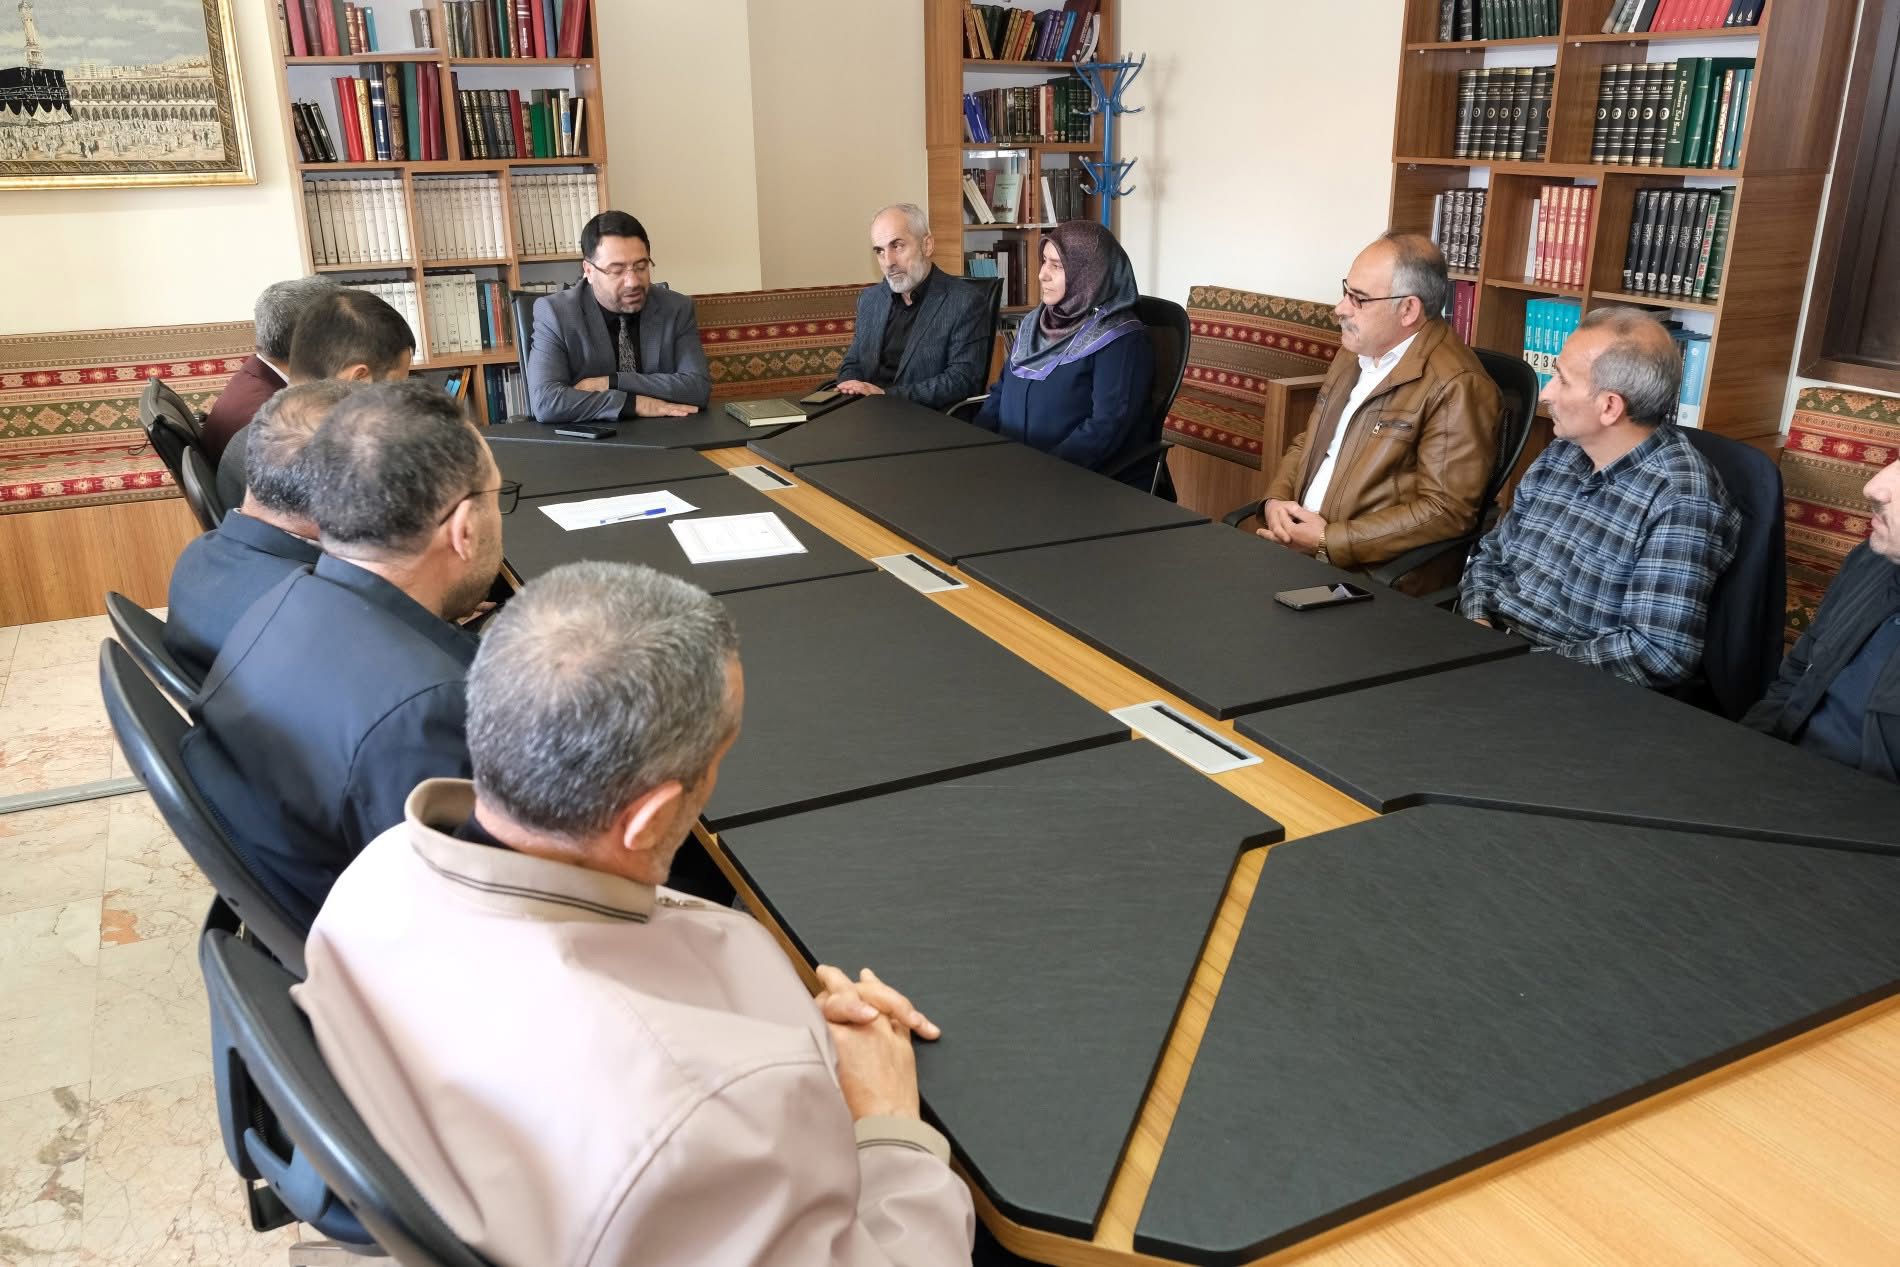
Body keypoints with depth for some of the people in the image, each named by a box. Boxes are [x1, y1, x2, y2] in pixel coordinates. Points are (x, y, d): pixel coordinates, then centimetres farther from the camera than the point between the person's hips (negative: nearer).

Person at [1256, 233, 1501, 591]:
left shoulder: (1456, 387, -14)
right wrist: (1276, 500, 2)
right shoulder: (1354, 354, 15)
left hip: (1375, 581, -8)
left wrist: (1327, 542, -18)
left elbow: (1447, 510, -18)